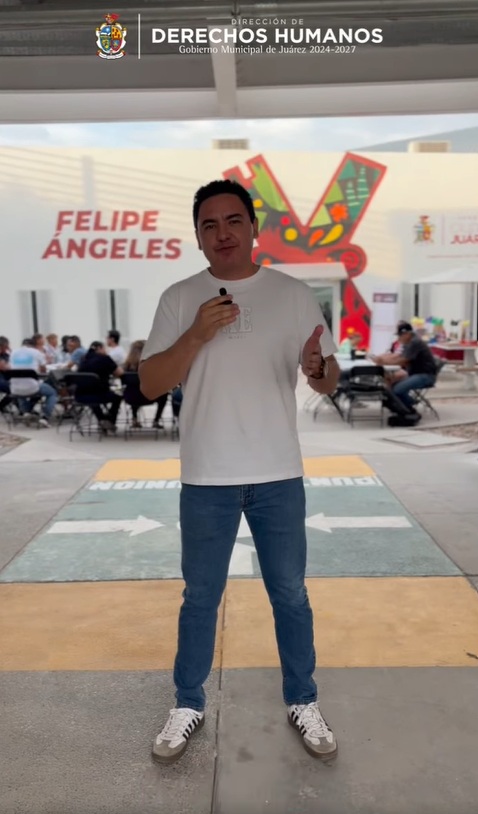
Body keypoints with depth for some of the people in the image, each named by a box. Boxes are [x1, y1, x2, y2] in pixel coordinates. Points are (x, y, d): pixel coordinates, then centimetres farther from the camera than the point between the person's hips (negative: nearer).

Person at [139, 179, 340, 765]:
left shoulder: (294, 294, 1)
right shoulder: (179, 298, 0)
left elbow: (329, 383, 2)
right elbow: (150, 385, -5)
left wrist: (319, 369, -23)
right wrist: (198, 333, -19)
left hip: (279, 476, 1)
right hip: (206, 478, 0)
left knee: (290, 595, 14)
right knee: (200, 597, 15)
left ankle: (302, 703, 36)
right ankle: (188, 705, 36)